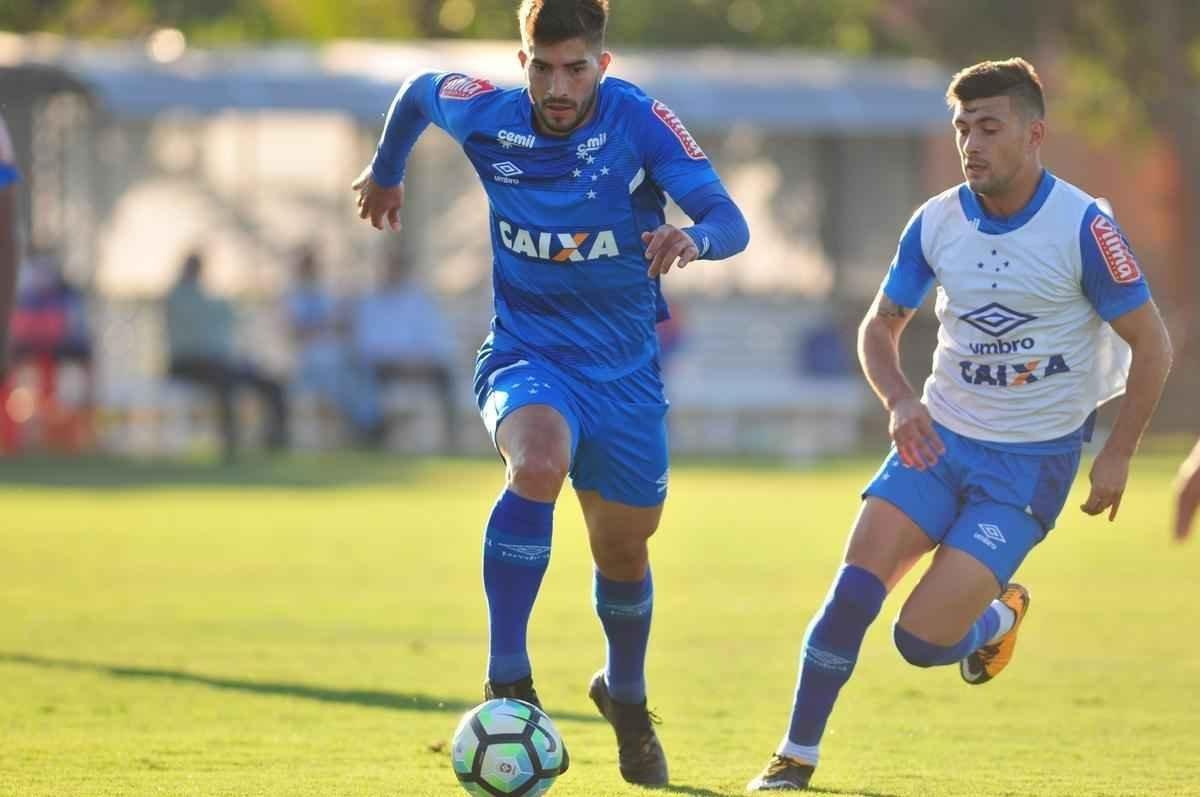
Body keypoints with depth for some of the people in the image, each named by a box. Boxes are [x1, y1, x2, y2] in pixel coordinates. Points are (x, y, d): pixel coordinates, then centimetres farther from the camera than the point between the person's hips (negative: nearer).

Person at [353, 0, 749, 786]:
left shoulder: (639, 120, -17)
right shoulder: (487, 116, -11)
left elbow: (731, 223, -24)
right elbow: (420, 89, 12)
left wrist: (693, 237, -48)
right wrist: (387, 171, 28)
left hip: (623, 369, 1)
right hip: (526, 355, -1)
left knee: (624, 549, 14)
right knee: (538, 463, -34)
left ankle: (626, 694, 46)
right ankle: (507, 682, -28)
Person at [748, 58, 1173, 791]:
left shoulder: (1082, 227, -16)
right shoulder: (937, 222, -3)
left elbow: (1151, 344, -7)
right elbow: (881, 325, 10)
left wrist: (1118, 455, -8)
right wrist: (901, 402, -9)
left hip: (1034, 460, -4)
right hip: (941, 438, 4)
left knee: (922, 639, -13)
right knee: (854, 590, -14)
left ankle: (999, 617, 22)